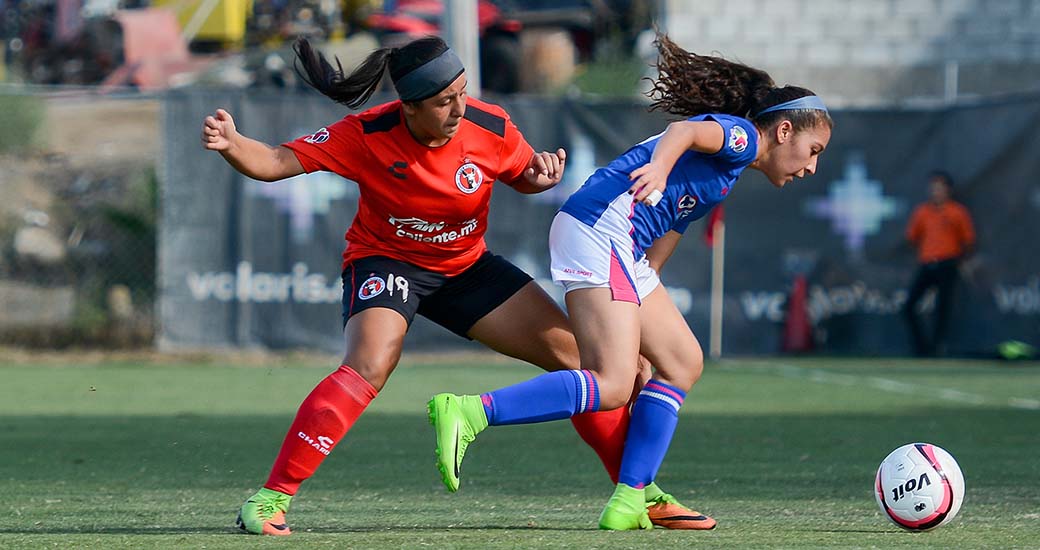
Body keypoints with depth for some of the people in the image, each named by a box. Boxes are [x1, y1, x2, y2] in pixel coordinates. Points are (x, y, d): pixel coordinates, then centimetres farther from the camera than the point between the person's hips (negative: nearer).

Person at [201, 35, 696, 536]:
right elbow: (274, 163, -25)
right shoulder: (368, 136, -25)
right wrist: (231, 144, -45)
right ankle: (271, 498, -27)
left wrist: (540, 175, -19)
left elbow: (523, 176, 5)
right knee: (369, 366, -33)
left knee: (573, 352, -2)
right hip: (385, 261, -4)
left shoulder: (491, 128, -17)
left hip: (465, 265, 4)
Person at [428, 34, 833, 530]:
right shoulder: (740, 136, 2)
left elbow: (653, 258, 30)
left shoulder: (723, 174, 31)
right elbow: (684, 130, -22)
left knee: (683, 362, 13)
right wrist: (659, 167, -43)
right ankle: (466, 413, -26)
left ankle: (628, 503, 7)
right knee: (612, 386, -18)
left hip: (623, 253, 10)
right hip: (601, 227, -10)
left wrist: (633, 327, 27)